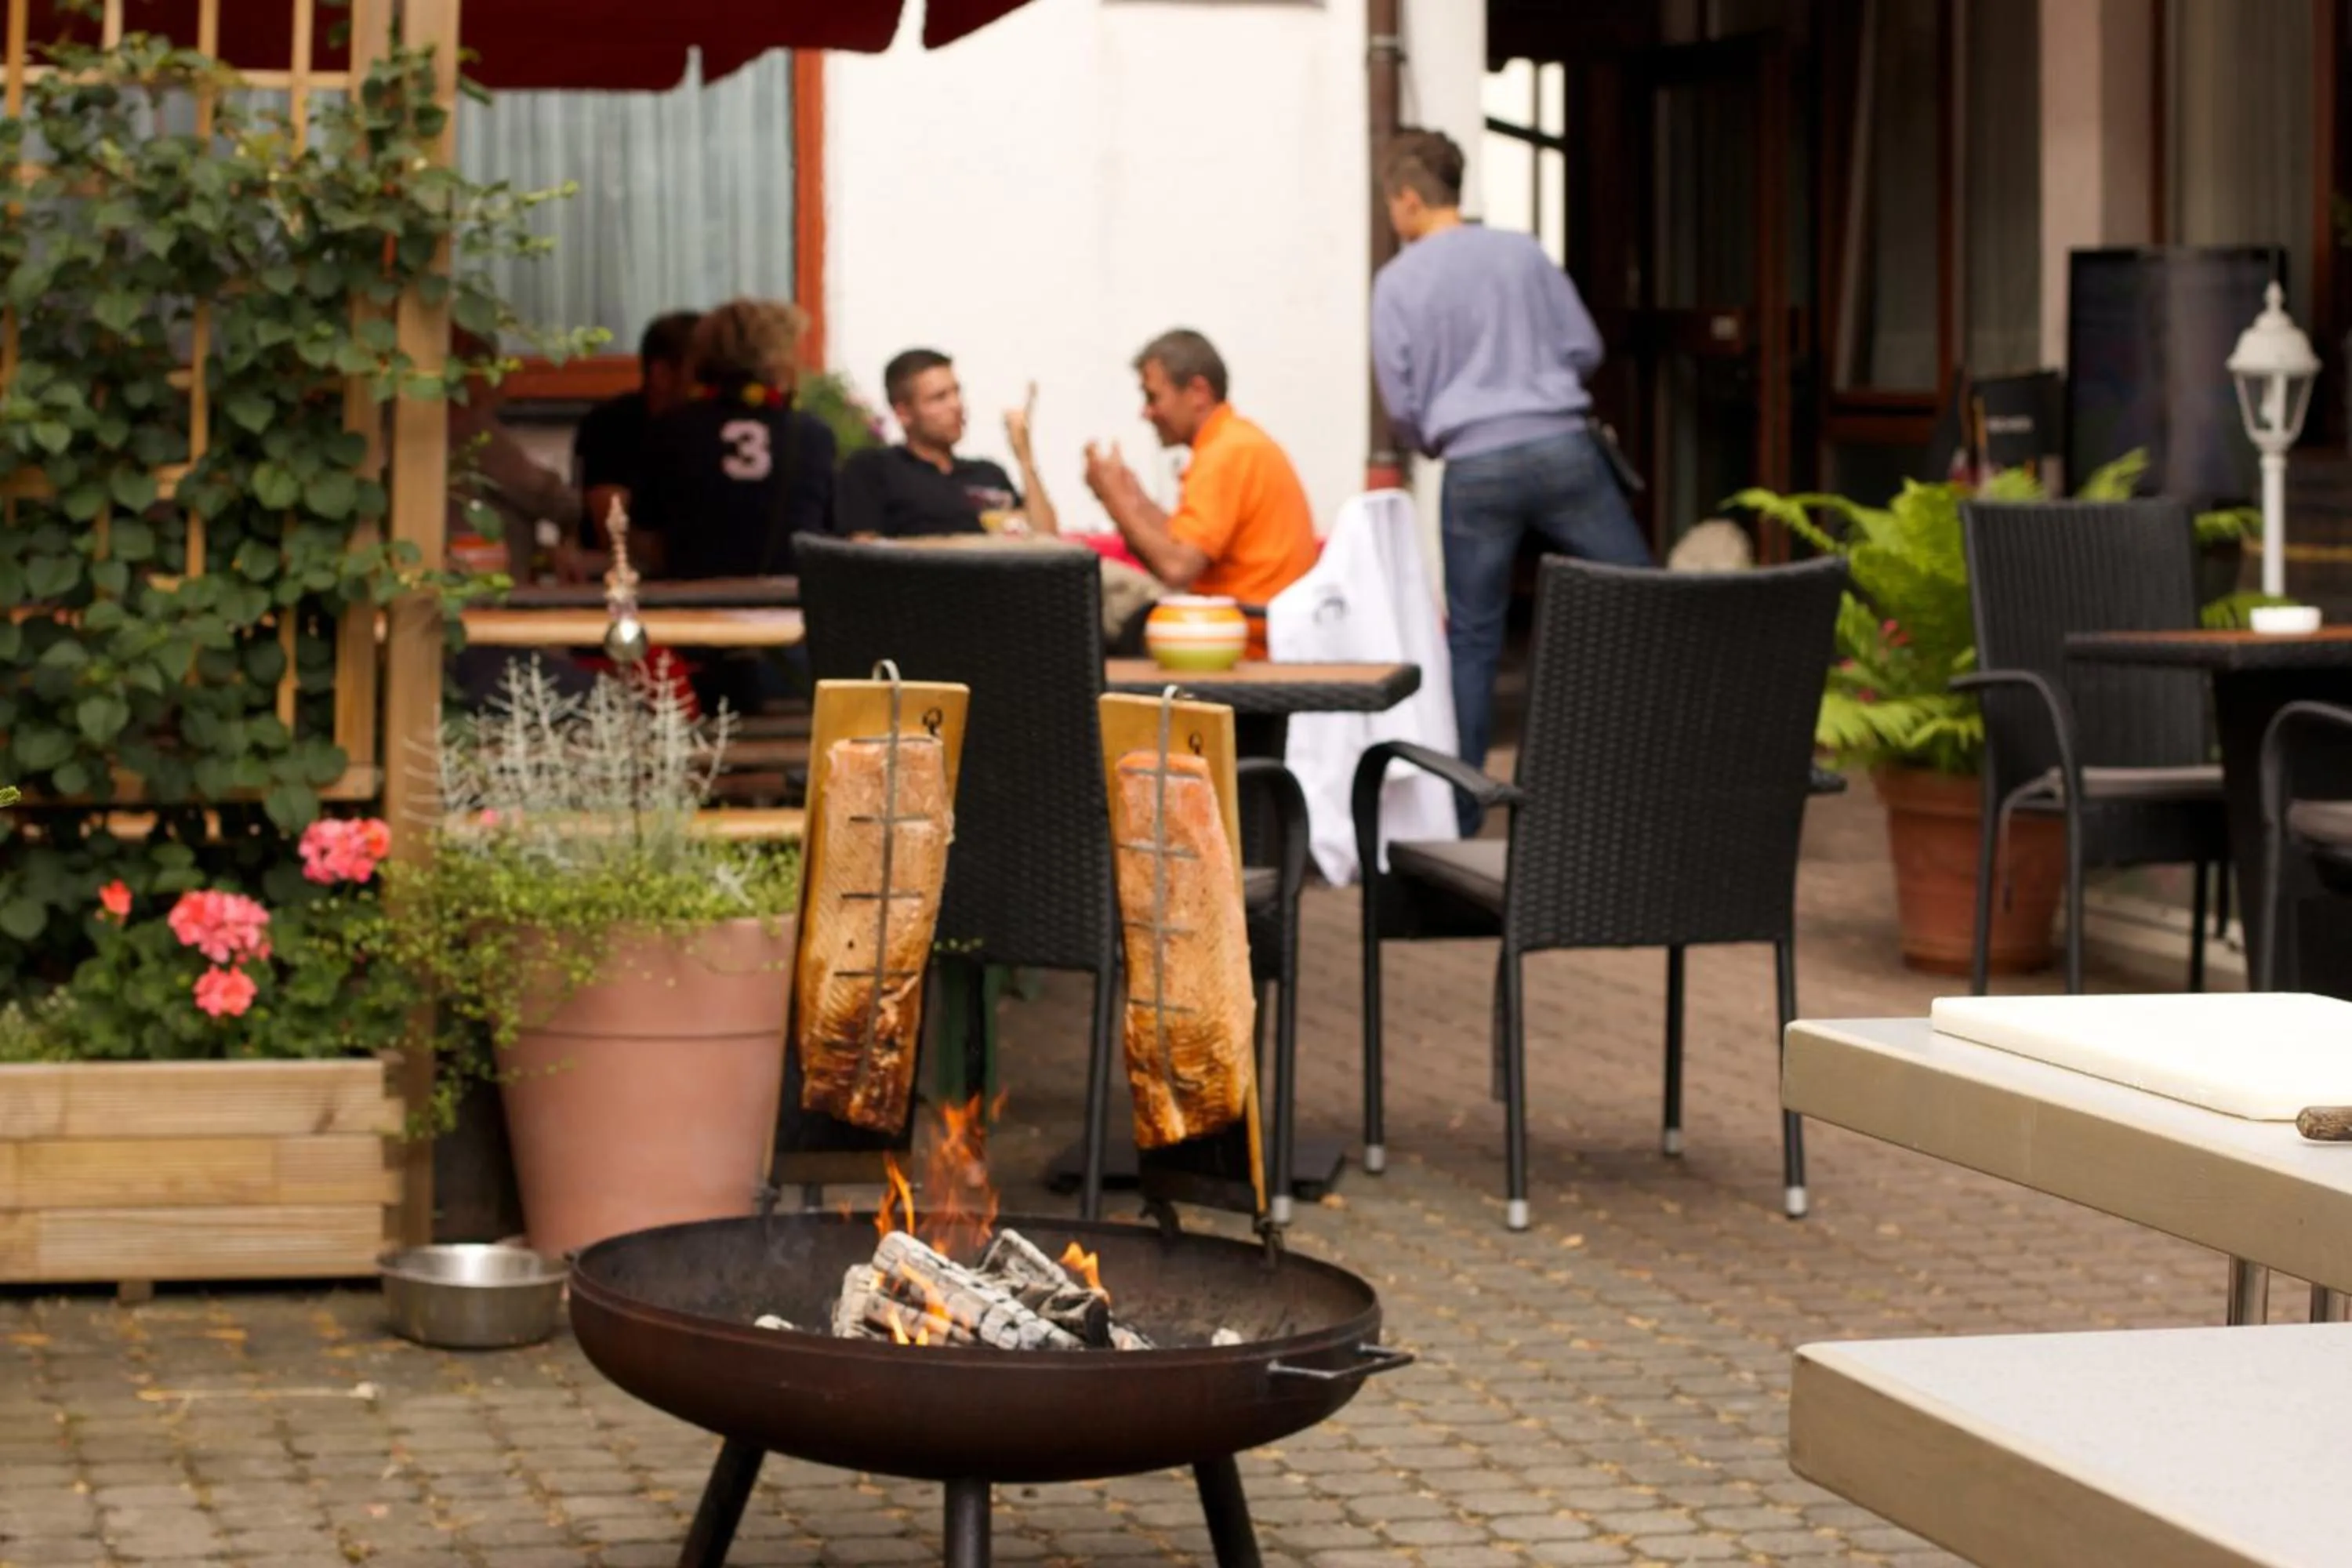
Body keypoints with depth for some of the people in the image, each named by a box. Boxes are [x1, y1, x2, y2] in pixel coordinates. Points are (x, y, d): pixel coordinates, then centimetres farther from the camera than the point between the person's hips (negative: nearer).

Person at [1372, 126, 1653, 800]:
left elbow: (1401, 403, 1)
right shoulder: (1522, 252, 4)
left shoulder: (1398, 282, 0)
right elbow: (1585, 350, 7)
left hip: (1476, 467, -1)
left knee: (1473, 639, 9)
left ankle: (1460, 809, 9)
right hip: (1562, 447, 1)